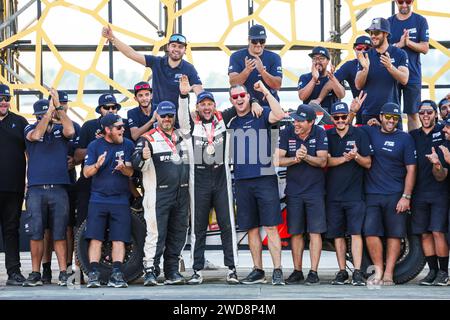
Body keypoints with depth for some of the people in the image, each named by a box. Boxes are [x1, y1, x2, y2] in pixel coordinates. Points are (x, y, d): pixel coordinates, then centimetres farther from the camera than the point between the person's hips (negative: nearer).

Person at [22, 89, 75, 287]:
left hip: (59, 189, 0)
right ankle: (35, 274, 7)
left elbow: (70, 132, -12)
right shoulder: (30, 129, 9)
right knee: (35, 234, 0)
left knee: (59, 234, 2)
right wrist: (49, 111, -10)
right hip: (36, 189, 0)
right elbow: (36, 135, -13)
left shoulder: (60, 129, 10)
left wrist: (58, 106, -10)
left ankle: (63, 274, 5)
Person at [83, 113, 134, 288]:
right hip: (98, 199, -1)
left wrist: (123, 168, -22)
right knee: (95, 238, -7)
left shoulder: (128, 145, 6)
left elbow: (130, 172, 1)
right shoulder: (95, 145, 4)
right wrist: (97, 165, -21)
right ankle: (93, 274, -5)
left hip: (121, 200, 1)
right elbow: (86, 172, 1)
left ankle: (116, 274, -4)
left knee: (119, 239, -5)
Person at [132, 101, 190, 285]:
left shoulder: (182, 137, 17)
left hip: (182, 193, 6)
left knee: (178, 234, 7)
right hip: (158, 194, -6)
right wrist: (143, 157, -33)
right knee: (156, 233, -10)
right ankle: (150, 271, -8)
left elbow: (190, 160, 29)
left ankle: (172, 272, 14)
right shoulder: (148, 138, 0)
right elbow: (137, 164, -14)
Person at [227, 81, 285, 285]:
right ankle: (258, 271, 15)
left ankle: (278, 271, -6)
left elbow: (279, 115, -19)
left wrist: (266, 92, -15)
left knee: (271, 227, -7)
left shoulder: (261, 115, 2)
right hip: (242, 182, 5)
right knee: (251, 228, 8)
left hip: (265, 179, -4)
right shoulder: (230, 122, 15)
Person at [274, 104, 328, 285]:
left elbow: (322, 162, -10)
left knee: (315, 232, -4)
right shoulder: (286, 133, -1)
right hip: (293, 192, 2)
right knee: (295, 232, 6)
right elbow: (277, 160, -6)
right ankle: (297, 271, 14)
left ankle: (313, 272, 0)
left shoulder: (320, 134, -4)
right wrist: (295, 159, -23)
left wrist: (306, 157, -28)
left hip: (315, 191, -2)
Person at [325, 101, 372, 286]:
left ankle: (357, 273, -11)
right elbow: (326, 160, -4)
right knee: (338, 234, 6)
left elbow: (368, 163, 2)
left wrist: (356, 156, -18)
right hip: (333, 193, 2)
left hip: (355, 194, -2)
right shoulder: (327, 136, 8)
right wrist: (345, 158, -19)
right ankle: (342, 272, 14)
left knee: (355, 232, -9)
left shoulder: (359, 134, 5)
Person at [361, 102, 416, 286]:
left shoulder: (405, 138, 2)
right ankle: (378, 271, 2)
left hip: (396, 195, -1)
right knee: (370, 232, -9)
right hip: (372, 194, 1)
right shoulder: (369, 132, 8)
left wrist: (406, 197, -8)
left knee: (394, 234, 0)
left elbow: (411, 169, -1)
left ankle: (388, 273, 5)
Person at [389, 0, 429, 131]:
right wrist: (398, 45, -13)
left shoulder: (420, 21, 1)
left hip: (412, 75, -2)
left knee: (413, 113, 2)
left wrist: (408, 42, -19)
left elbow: (425, 48, -2)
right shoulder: (389, 22, 7)